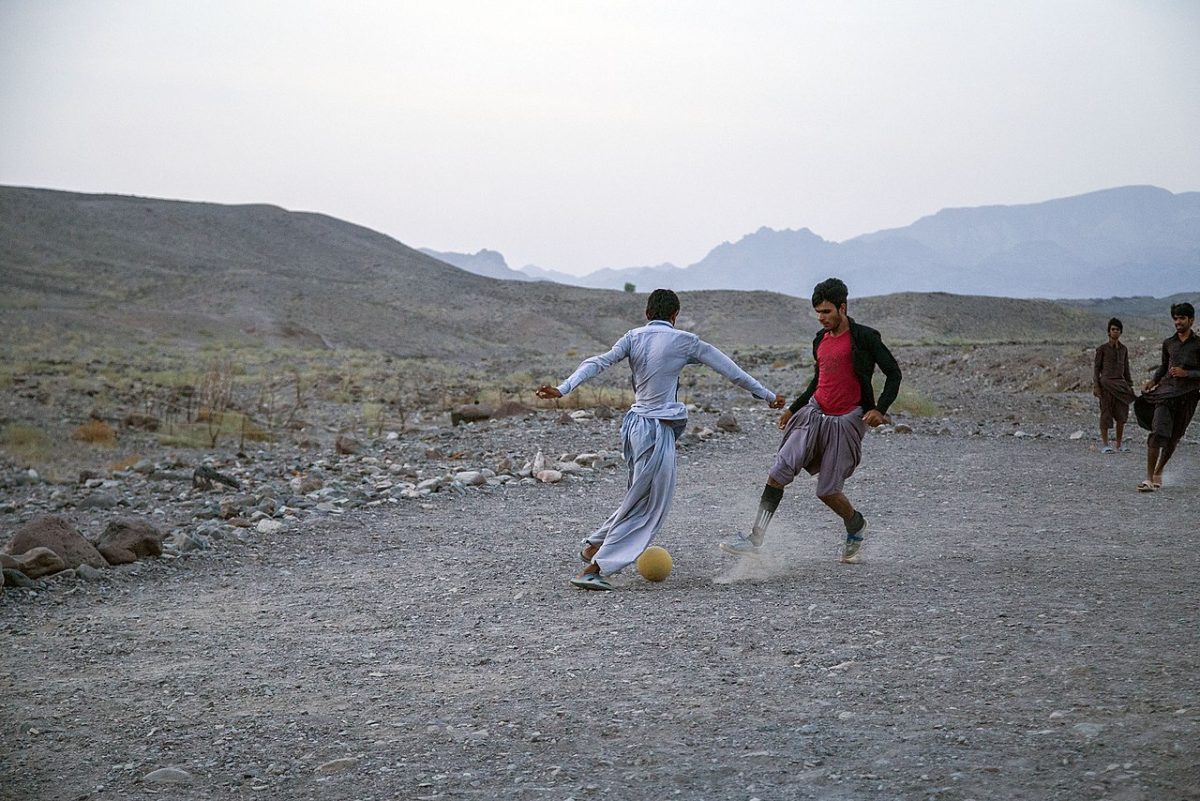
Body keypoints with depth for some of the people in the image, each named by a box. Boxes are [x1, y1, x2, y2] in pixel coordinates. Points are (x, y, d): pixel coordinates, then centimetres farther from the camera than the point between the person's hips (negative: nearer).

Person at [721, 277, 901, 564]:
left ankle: (856, 528, 28)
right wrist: (794, 408, 26)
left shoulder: (865, 338, -6)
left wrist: (880, 409, -14)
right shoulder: (820, 340, 13)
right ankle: (755, 538, -12)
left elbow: (893, 374, -2)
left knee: (827, 491, -3)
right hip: (814, 414, 5)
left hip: (845, 421, -5)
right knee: (779, 472, -11)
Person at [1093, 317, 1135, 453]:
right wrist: (1095, 386, -9)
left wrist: (1130, 386, 15)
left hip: (1121, 384, 4)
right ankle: (1104, 444, 4)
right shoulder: (1102, 349, 0)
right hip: (1106, 383, -4)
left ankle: (1119, 444, 6)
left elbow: (1126, 369, 19)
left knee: (1122, 416, -1)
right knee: (1106, 414, -1)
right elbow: (1096, 368, 0)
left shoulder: (1124, 349, 13)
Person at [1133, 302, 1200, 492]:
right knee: (1158, 433, -17)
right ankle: (1149, 479, -18)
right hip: (1166, 391, 1)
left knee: (1173, 439, 8)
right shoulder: (1168, 343, 12)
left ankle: (1158, 472, 31)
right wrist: (1153, 380, 9)